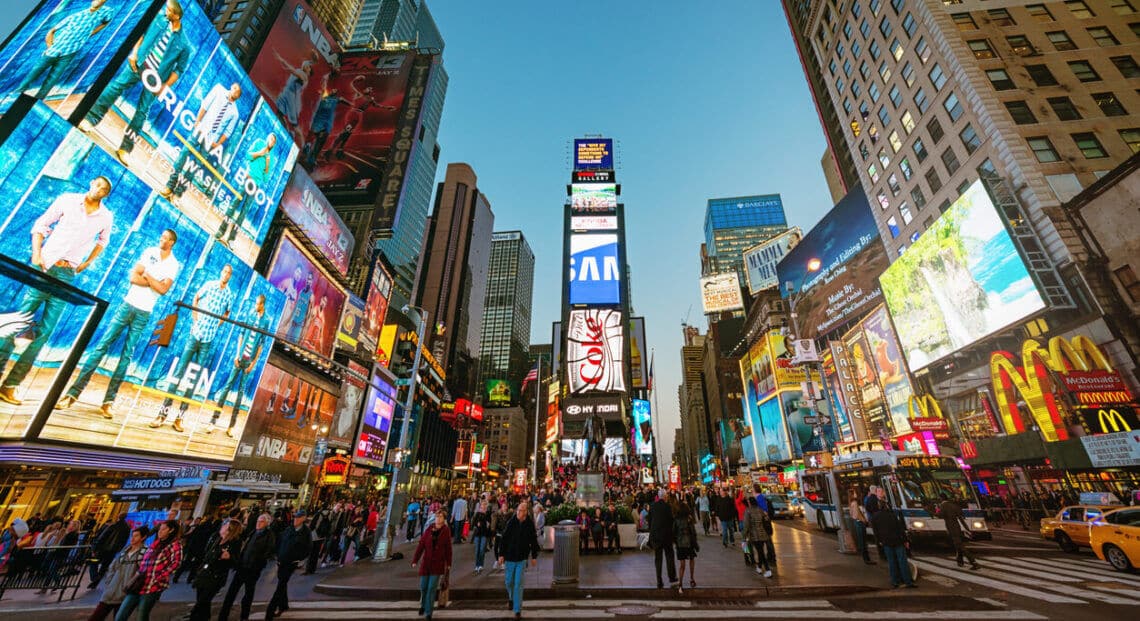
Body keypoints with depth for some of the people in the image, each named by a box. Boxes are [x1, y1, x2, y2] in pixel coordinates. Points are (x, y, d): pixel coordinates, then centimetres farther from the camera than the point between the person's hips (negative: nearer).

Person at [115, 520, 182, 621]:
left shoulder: (175, 544, -6)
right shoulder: (155, 543, 18)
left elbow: (176, 562, -18)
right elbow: (143, 562, 26)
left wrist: (158, 578, -20)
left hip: (152, 588, -7)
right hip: (138, 585, 7)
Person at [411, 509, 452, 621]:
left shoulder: (446, 531, -5)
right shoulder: (428, 530, -2)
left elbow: (448, 548, -1)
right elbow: (421, 545, -2)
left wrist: (448, 564, 0)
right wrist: (415, 560, -6)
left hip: (438, 564, -2)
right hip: (426, 562, 2)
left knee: (432, 588, -3)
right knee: (423, 587, 10)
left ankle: (428, 612, 13)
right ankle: (423, 605, 40)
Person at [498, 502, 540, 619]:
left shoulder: (530, 524, -10)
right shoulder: (511, 522, -11)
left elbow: (534, 541, 0)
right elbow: (504, 539, -5)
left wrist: (534, 556, 3)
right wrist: (501, 554, -6)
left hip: (522, 558, -1)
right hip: (510, 557, 1)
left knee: (518, 584, -1)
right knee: (509, 581, 15)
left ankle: (517, 609, 12)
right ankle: (511, 598, 45)